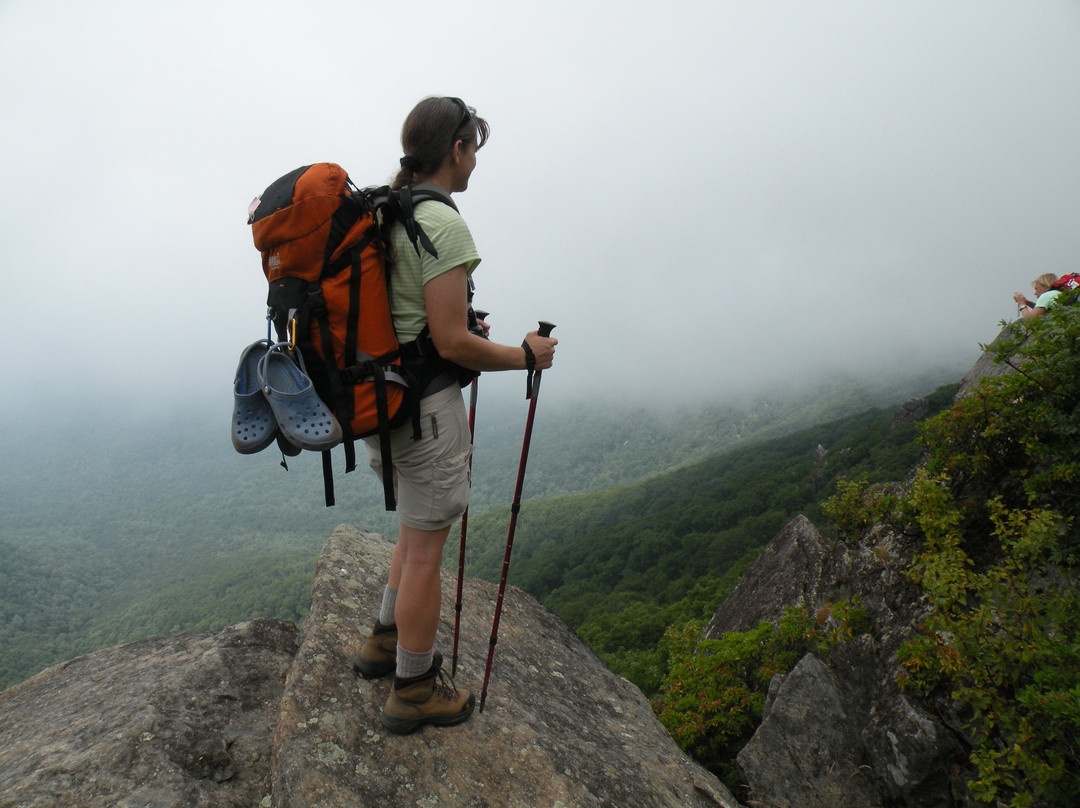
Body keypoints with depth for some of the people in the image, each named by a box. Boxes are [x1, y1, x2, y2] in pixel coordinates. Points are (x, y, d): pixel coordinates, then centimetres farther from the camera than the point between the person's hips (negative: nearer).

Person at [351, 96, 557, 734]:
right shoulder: (442, 224, -19)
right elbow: (451, 343, -21)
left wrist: (468, 335, 21)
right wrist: (525, 356, -7)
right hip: (426, 402, -9)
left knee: (421, 527, 25)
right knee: (426, 547, 5)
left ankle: (386, 640, 40)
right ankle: (414, 690, 22)